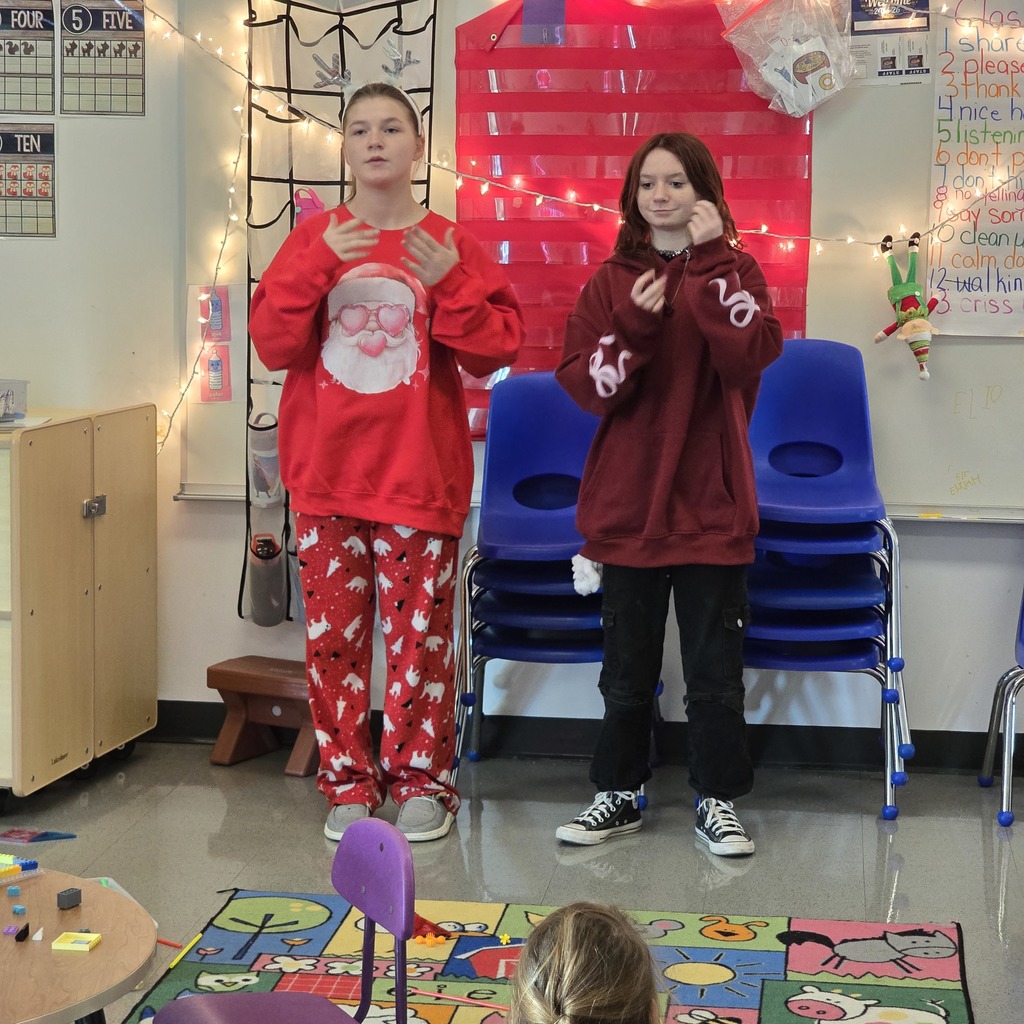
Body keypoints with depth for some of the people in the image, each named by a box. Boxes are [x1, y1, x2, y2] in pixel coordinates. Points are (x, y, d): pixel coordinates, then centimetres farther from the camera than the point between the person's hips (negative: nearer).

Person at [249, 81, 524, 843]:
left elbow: (496, 350, -2)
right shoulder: (315, 238, 6)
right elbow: (273, 344, -2)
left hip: (420, 473, -2)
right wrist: (317, 265, -14)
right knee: (333, 632, 5)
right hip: (327, 473, 2)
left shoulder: (450, 244, 2)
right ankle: (349, 783, 17)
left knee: (420, 631, 2)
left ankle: (422, 782, 15)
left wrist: (449, 285, -16)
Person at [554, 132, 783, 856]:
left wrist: (712, 259, -18)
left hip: (710, 504, -2)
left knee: (715, 668, 6)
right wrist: (633, 327, -19)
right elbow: (585, 385, -4)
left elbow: (751, 356, -18)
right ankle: (619, 793, 26)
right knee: (628, 667, 13)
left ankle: (719, 799, 19)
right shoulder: (612, 281, 6)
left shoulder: (734, 271, 2)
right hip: (628, 503, 2)